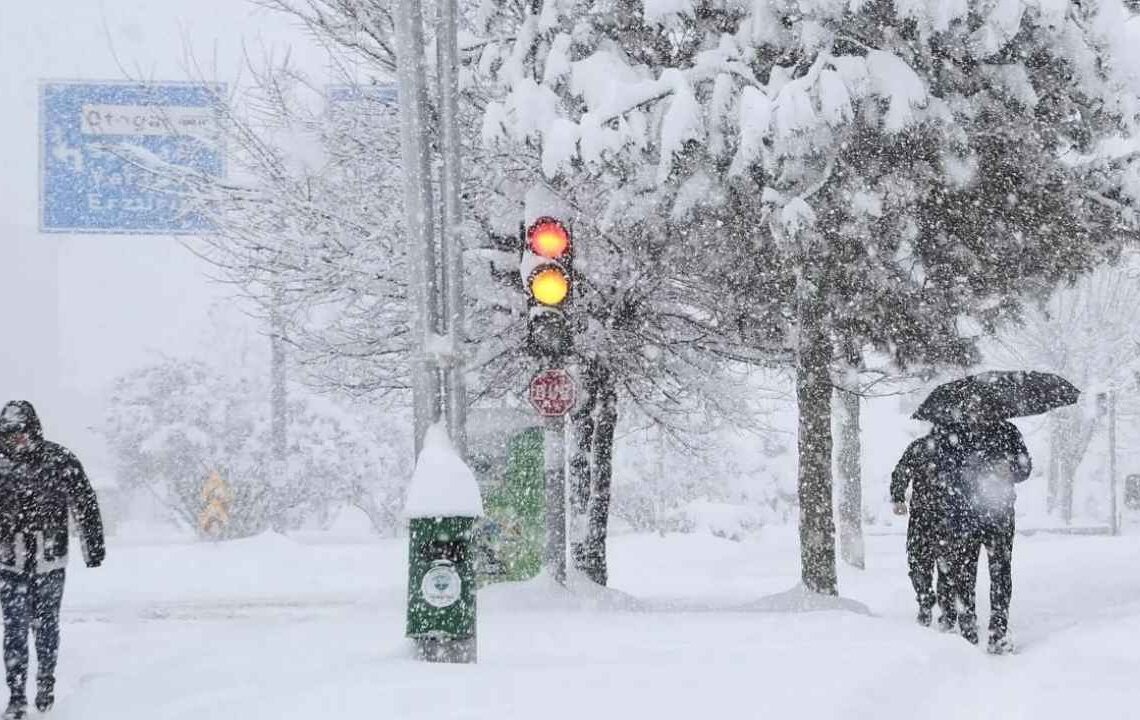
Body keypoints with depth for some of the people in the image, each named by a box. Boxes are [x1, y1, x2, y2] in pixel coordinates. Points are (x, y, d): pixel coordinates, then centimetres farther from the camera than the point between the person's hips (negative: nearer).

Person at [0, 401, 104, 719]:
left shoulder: (61, 461, -8)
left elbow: (85, 505, -1)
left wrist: (94, 548, 0)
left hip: (50, 561, -1)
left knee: (46, 625, 11)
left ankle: (46, 682, 31)